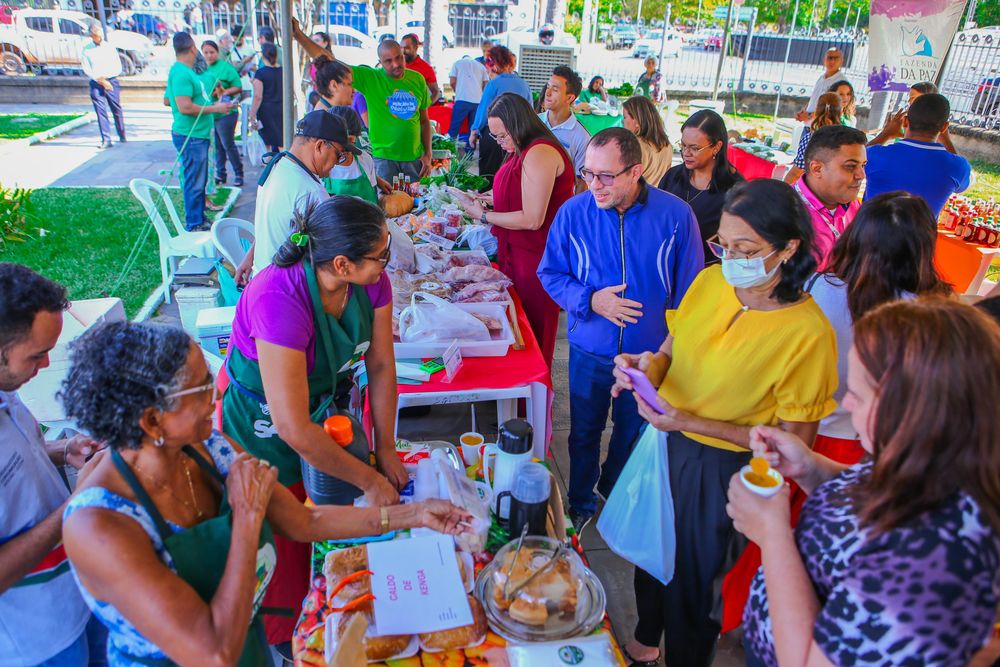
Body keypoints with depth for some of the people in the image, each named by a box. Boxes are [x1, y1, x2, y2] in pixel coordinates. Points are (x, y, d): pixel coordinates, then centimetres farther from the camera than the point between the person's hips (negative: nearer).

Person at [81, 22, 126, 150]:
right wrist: (100, 80, -11)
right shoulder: (86, 49, 2)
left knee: (117, 110, 4)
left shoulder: (110, 47, 5)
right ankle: (106, 140, -4)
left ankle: (122, 136, 19)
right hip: (95, 84, -1)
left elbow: (118, 67, 3)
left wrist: (105, 77, -8)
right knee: (101, 112, -4)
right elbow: (86, 70, 0)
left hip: (111, 81, 1)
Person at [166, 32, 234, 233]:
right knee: (194, 183, -3)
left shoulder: (181, 71, 13)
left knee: (199, 181, 18)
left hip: (197, 135, 10)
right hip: (191, 136, -10)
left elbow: (168, 100, 22)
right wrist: (214, 108, -16)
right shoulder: (181, 73, -18)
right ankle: (194, 226, 6)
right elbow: (185, 107, -25)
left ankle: (200, 220, 29)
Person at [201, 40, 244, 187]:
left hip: (225, 113, -6)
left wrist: (223, 92, -21)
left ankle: (239, 174, 11)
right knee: (216, 146, 13)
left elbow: (238, 88, -9)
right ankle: (220, 174, 23)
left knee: (228, 145, -2)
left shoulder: (226, 67, -7)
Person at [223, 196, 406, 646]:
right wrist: (370, 481, -27)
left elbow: (381, 366, -8)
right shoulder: (279, 301, -40)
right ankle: (279, 645, 41)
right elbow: (294, 430, -36)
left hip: (325, 404, 6)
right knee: (283, 554, 13)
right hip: (262, 424, -5)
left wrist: (386, 449, -9)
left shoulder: (371, 281, -20)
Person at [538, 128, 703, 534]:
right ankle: (580, 503, 43)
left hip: (650, 352, 0)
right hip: (590, 350, 0)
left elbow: (688, 291, -7)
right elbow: (550, 274, -3)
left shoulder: (675, 215, -16)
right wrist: (590, 300, -21)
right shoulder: (574, 212, -13)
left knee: (634, 432, 22)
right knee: (584, 431, 18)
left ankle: (615, 490, 51)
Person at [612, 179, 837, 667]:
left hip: (721, 470, -5)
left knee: (694, 576, 16)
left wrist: (693, 423, -26)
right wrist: (646, 365, -17)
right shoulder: (710, 282, -8)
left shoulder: (808, 333, -24)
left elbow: (794, 442, -18)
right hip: (665, 442, 6)